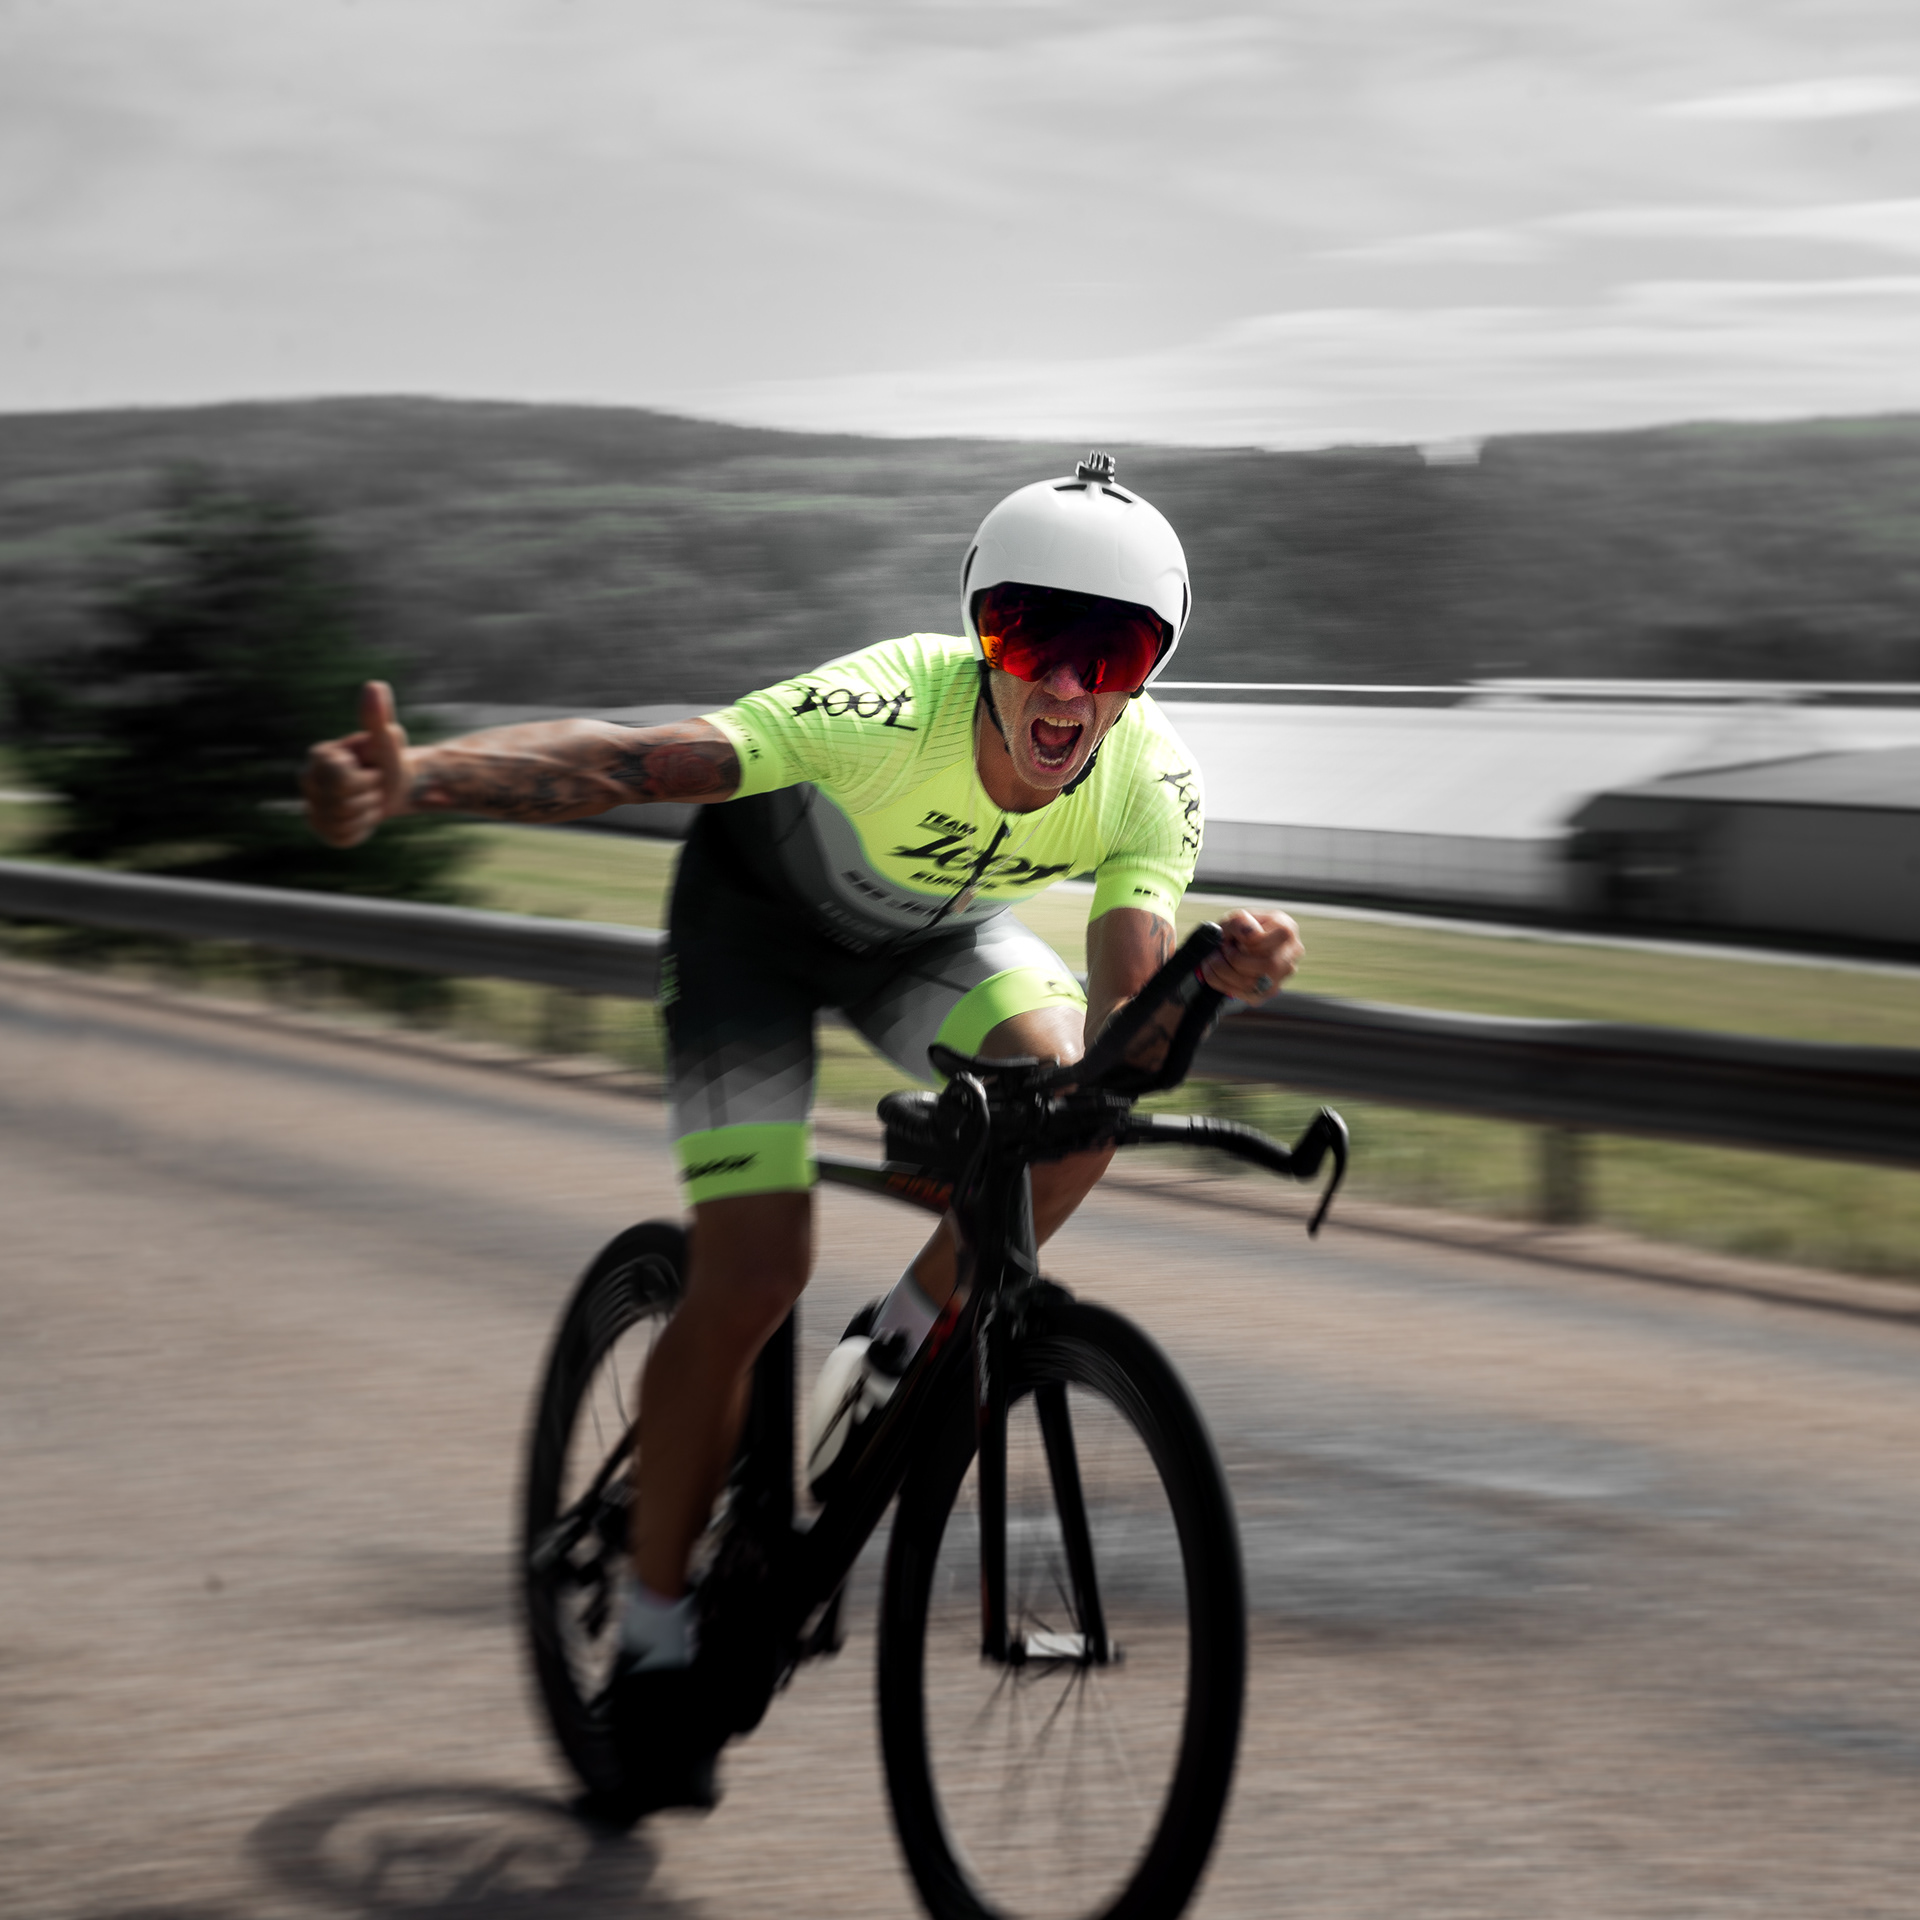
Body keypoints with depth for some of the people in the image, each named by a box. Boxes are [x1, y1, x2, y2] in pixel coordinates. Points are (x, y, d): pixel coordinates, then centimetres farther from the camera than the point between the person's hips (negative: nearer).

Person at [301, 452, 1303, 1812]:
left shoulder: (1154, 782, -27)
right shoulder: (895, 709, -41)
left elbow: (1121, 1010, -35)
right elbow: (621, 762, -51)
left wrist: (1216, 972, -58)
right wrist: (414, 776, -69)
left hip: (936, 931, 4)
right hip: (761, 914, -4)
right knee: (752, 1276, -15)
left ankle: (892, 1361, -1)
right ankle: (657, 1634, 3)